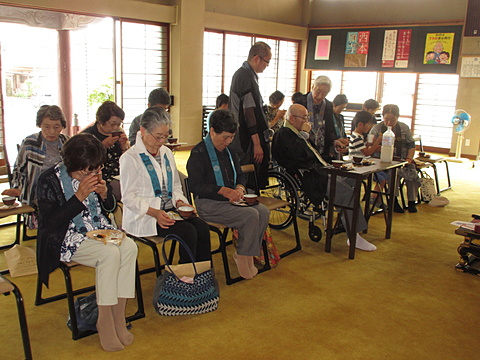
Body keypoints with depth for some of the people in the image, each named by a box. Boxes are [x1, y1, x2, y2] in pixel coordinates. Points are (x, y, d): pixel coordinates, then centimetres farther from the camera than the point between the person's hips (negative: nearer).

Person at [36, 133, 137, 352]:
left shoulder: (92, 175, 2)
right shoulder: (49, 181, -12)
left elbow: (109, 207, 13)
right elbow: (51, 222, -17)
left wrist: (104, 193, -11)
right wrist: (79, 197, -25)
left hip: (98, 231, 6)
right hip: (66, 239, -5)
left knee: (129, 246, -24)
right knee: (110, 253, -30)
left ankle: (118, 316, -15)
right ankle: (105, 322, -16)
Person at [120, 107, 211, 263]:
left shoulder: (167, 153, 15)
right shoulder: (130, 158, -6)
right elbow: (128, 197, -9)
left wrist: (180, 203, -3)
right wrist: (154, 213, -22)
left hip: (170, 211, 6)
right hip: (144, 217, -6)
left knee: (202, 227, -21)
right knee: (188, 231, -27)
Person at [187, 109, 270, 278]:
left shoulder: (229, 152, 15)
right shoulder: (199, 152, -9)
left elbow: (240, 176, 22)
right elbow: (195, 185, -15)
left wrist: (240, 188, -3)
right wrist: (223, 190, -24)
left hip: (230, 200, 8)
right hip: (208, 203, -8)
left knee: (263, 211, -15)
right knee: (251, 215, -26)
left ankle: (245, 253, -4)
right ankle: (243, 258, -10)